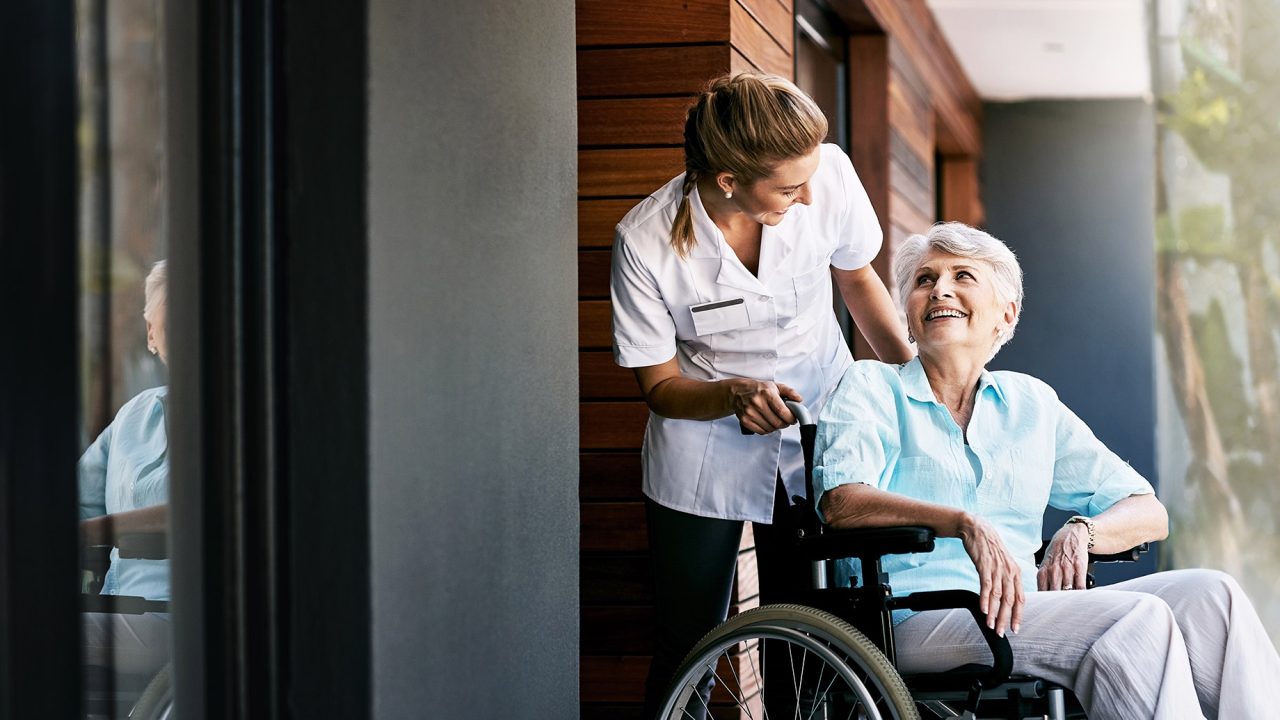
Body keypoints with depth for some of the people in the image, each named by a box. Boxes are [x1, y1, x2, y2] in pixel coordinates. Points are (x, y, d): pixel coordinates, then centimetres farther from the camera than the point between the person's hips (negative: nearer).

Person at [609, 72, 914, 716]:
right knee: (685, 656, 1)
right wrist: (735, 395, -29)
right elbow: (660, 384, -10)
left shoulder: (829, 173, -18)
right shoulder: (645, 241, -23)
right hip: (703, 454, -2)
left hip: (817, 434, 2)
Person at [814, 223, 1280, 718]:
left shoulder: (1031, 403, 21)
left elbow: (1149, 513, 19)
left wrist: (1080, 532, -5)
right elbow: (841, 502, -10)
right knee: (1136, 619, -27)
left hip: (1022, 610, 5)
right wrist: (965, 524, -25)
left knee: (1209, 595, -19)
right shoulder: (871, 387, 10)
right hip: (917, 619, -5)